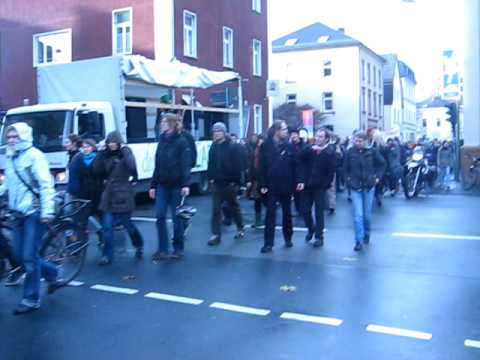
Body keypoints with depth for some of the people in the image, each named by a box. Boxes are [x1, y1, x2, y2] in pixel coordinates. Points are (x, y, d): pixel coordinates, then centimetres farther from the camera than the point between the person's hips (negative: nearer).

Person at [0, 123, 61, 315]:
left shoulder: (34, 155, -11)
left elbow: (46, 184, -16)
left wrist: (47, 210, -22)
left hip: (34, 213, -8)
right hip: (19, 213, 8)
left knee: (29, 257, -4)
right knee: (20, 256, 11)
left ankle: (31, 300, 7)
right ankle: (52, 273, 32)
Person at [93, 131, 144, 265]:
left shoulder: (126, 153, -4)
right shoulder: (107, 156, 10)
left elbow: (132, 166, -24)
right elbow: (97, 171, 0)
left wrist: (125, 149, -19)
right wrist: (101, 152, -4)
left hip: (123, 195, -4)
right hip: (109, 195, 5)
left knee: (127, 223, 7)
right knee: (107, 226, -1)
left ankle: (139, 246, 32)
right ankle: (107, 255, 6)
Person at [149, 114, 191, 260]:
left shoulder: (181, 141, -7)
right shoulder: (162, 141, 12)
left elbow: (185, 164, -13)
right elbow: (157, 165, 14)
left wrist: (186, 184, -23)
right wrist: (153, 185, 12)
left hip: (176, 185, -5)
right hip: (162, 185, 6)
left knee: (176, 217, 4)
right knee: (160, 216, 0)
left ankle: (178, 248, 16)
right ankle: (162, 250, 7)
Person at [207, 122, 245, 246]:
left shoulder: (233, 147, -9)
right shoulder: (213, 147, 8)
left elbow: (238, 166, -12)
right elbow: (210, 165, 13)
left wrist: (236, 181, -15)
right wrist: (211, 178, 4)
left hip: (230, 184, -4)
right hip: (217, 184, 4)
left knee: (234, 208, 13)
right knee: (216, 210, -2)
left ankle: (240, 229, 31)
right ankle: (216, 235, -1)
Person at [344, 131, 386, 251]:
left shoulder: (372, 151, -6)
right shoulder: (350, 152, -5)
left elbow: (382, 164, 8)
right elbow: (346, 168, 9)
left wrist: (378, 177, 1)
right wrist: (348, 179, 0)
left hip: (369, 186, 0)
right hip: (355, 187, 0)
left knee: (367, 214, 11)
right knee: (358, 215, -7)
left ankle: (366, 235, 35)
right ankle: (359, 241, -2)